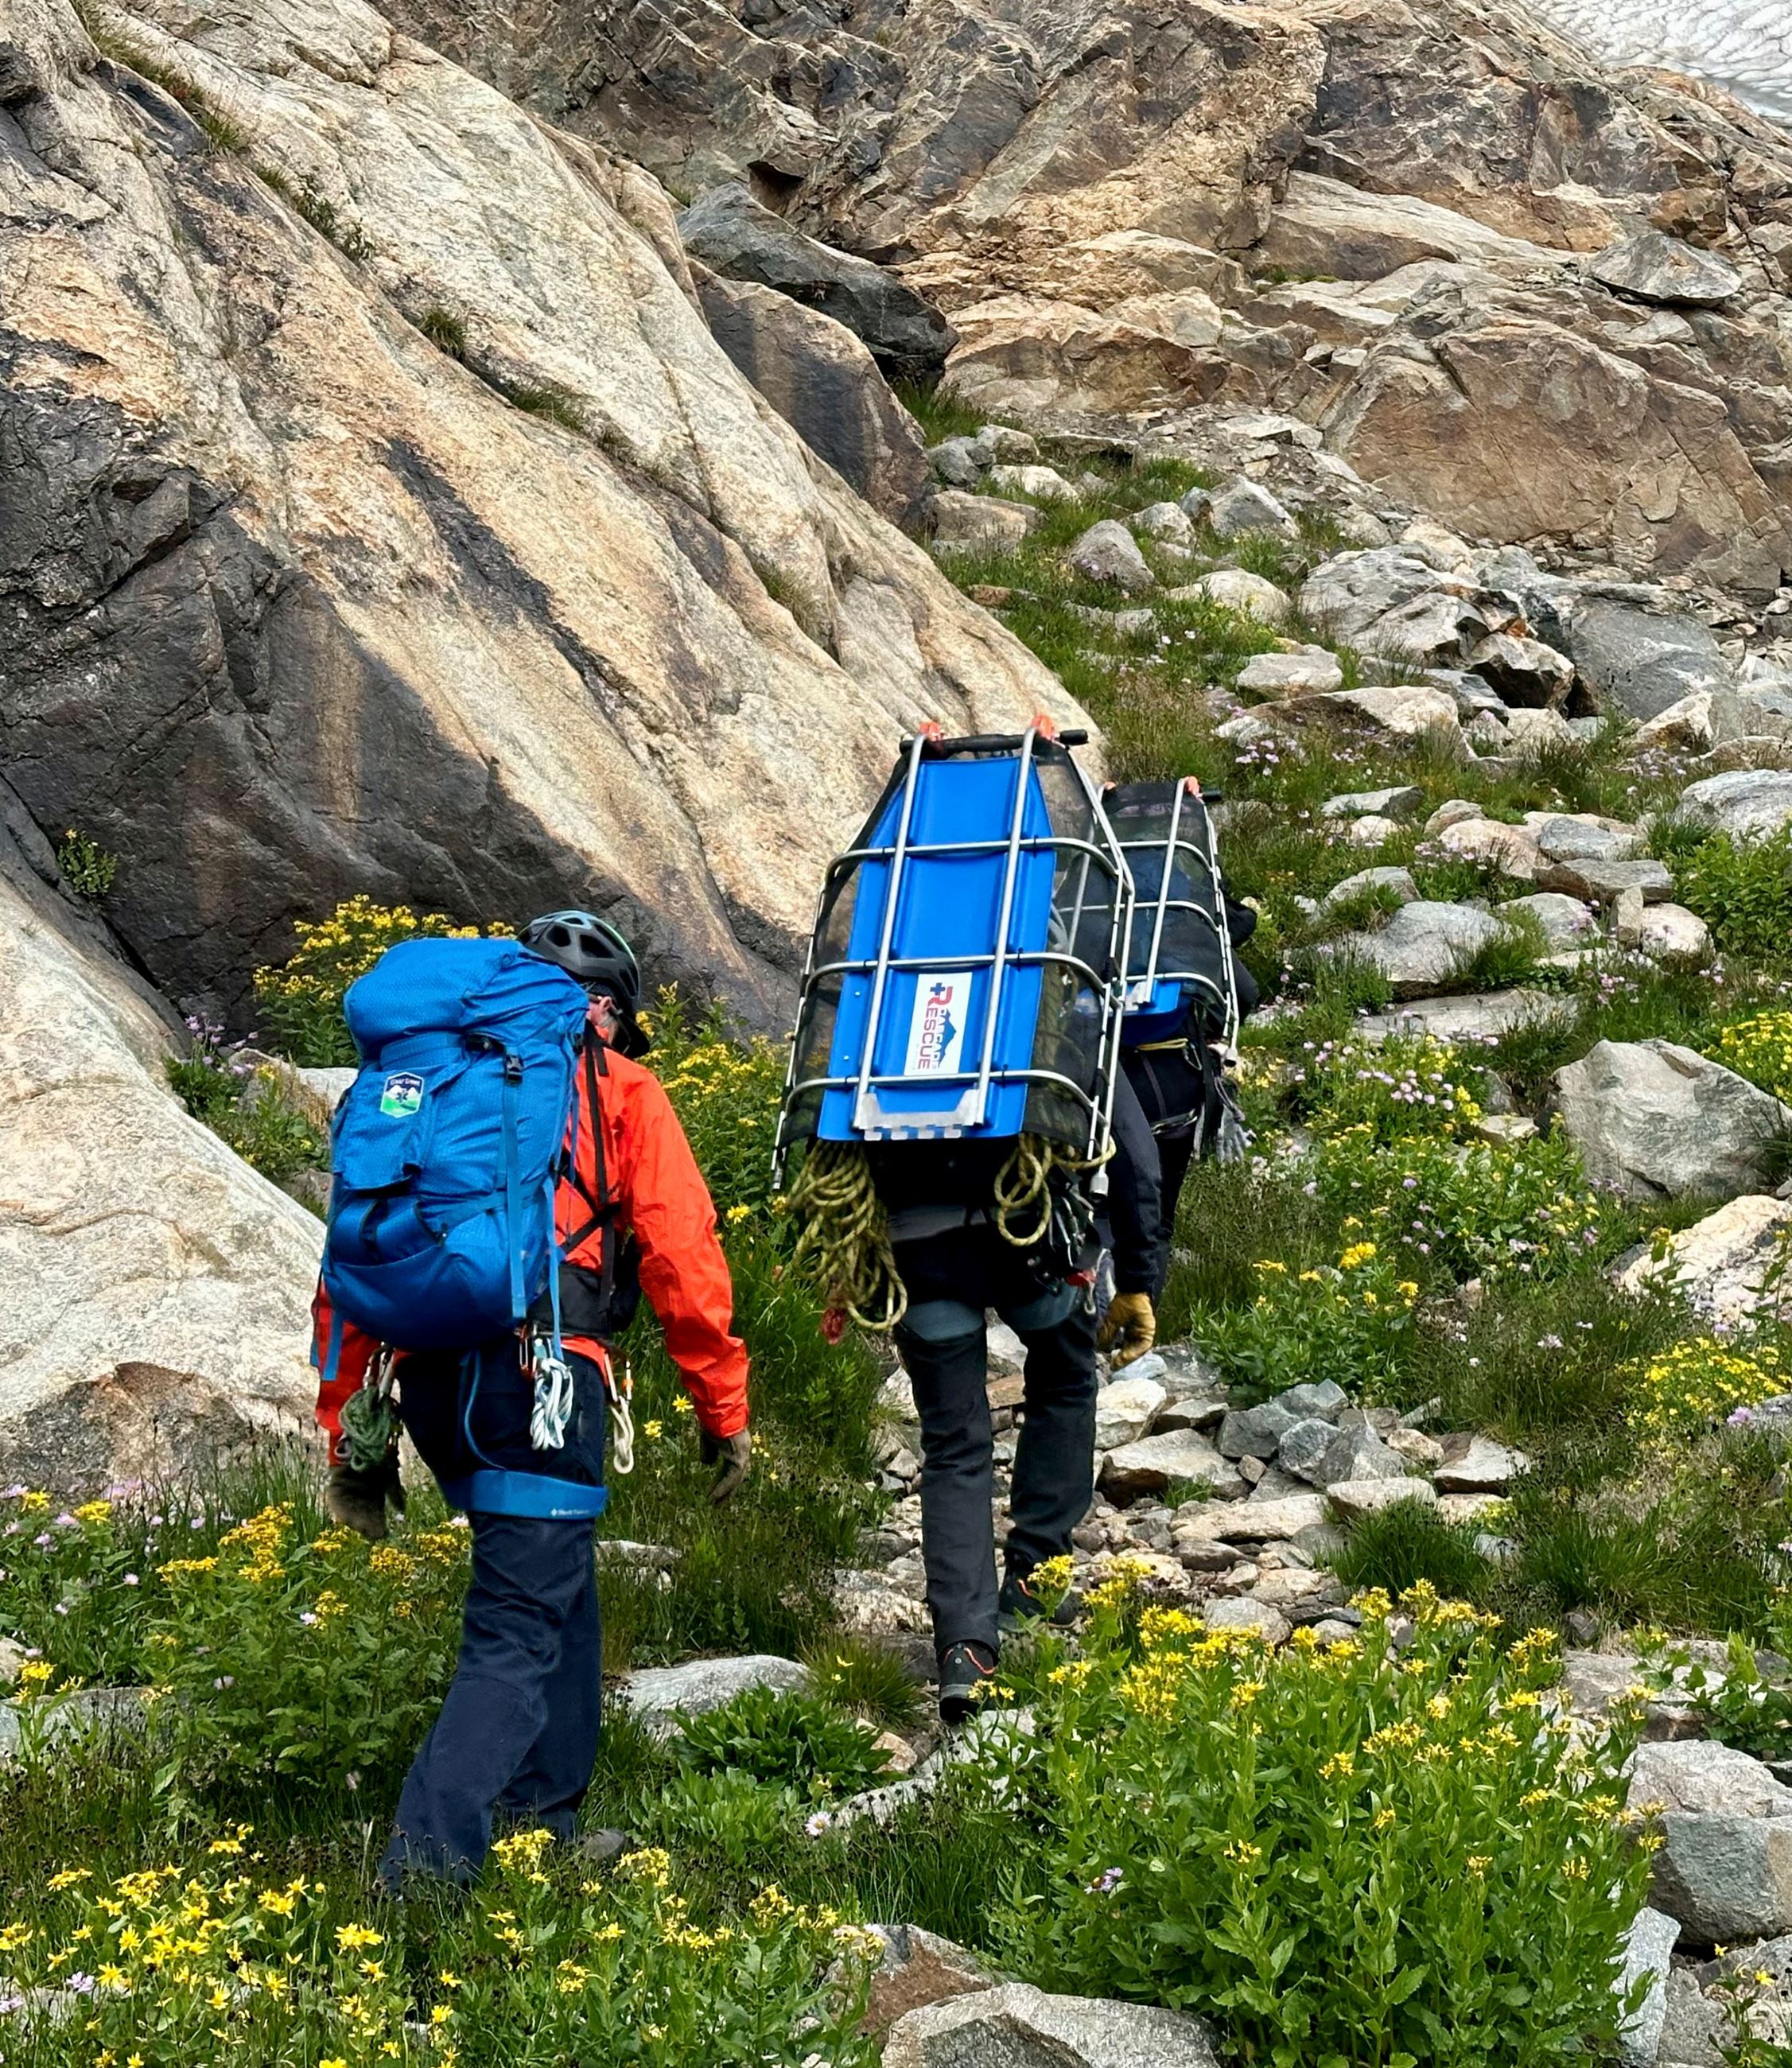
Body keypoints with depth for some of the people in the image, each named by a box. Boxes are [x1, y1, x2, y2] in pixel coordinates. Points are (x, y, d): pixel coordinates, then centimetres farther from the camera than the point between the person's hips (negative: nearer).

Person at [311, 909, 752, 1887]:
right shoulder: (616, 1089, 11)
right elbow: (683, 1257, 2)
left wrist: (349, 1436, 24)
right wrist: (724, 1410, 10)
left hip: (430, 1380, 6)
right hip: (536, 1375, -5)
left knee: (553, 1583, 25)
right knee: (519, 1629, -4)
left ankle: (541, 1818, 28)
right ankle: (429, 1865, -16)